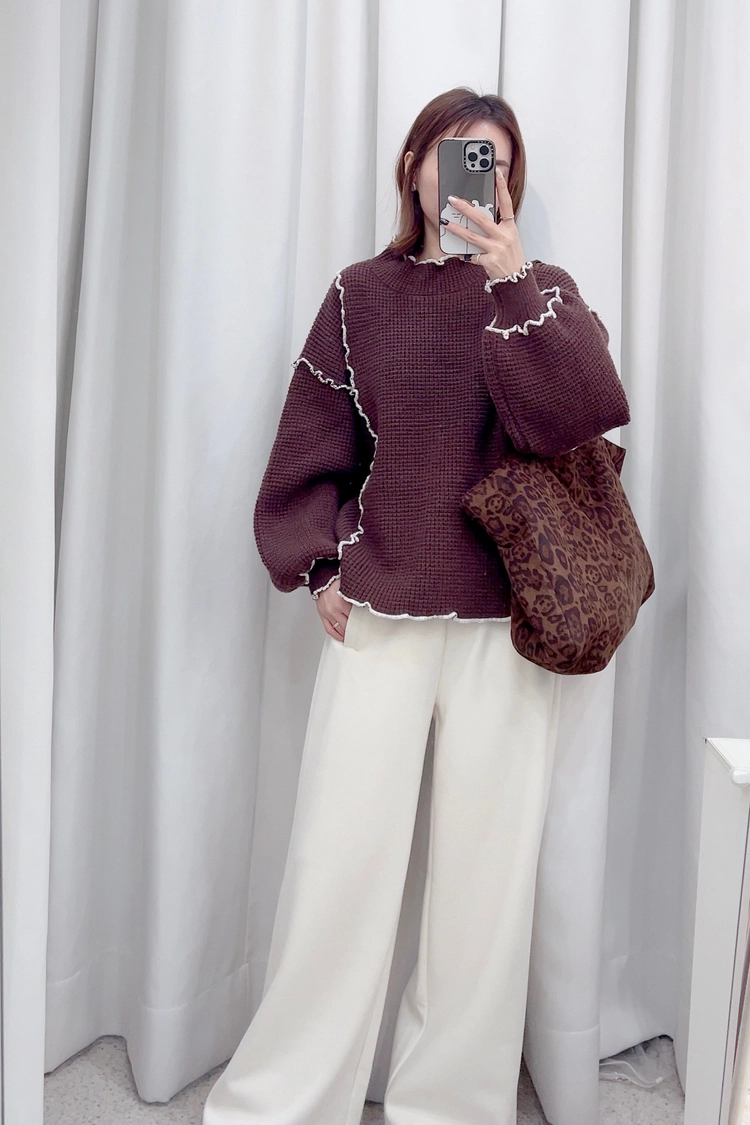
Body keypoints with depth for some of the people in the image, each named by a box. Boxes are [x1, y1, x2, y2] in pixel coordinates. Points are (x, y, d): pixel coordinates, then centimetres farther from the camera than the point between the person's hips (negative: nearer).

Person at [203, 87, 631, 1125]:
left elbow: (584, 416, -10)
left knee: (488, 866, 7)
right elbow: (310, 448, 8)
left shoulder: (542, 293, 8)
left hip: (507, 622, 1)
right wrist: (321, 567, -2)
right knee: (338, 861, 2)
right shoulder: (362, 295, 8)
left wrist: (511, 278, -14)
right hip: (378, 612, 0)